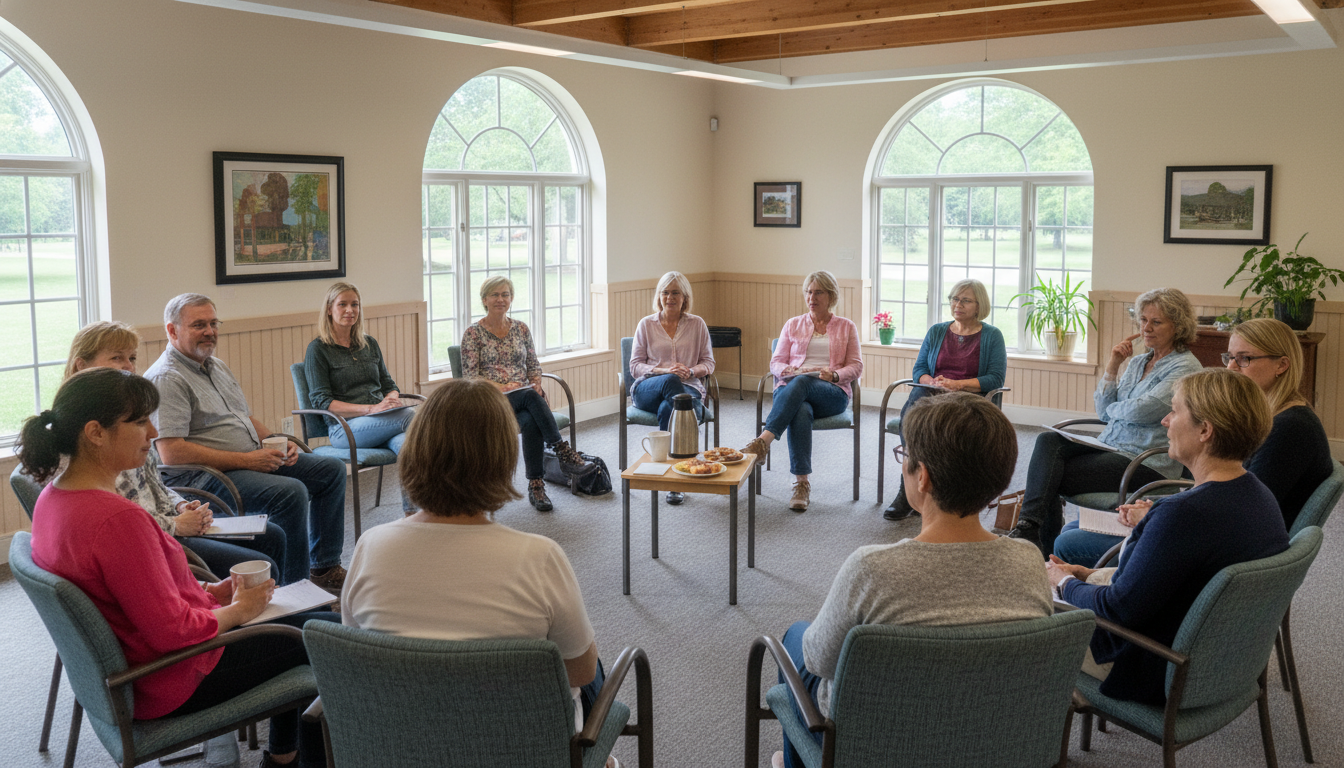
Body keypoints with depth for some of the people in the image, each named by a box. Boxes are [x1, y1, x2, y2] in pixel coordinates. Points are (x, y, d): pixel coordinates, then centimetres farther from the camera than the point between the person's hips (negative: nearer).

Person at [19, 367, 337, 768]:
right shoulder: (116, 519, -32)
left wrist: (210, 590, 5)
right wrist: (238, 610, -11)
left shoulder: (54, 496, -1)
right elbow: (172, 631, -28)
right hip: (170, 683, -10)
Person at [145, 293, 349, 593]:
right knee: (290, 491, -31)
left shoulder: (217, 366, 18)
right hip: (203, 477, -10)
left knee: (332, 469, 6)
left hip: (254, 459, 10)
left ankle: (324, 568, 12)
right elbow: (172, 453, -22)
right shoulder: (167, 378, -13)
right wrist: (246, 460, -22)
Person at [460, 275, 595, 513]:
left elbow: (534, 366, 17)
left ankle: (536, 485, -30)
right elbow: (469, 377, -4)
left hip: (524, 397, 3)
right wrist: (501, 387, -18)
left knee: (531, 422, -34)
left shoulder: (521, 329, 13)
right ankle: (564, 453, -37)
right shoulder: (473, 333, 1)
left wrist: (535, 385, -6)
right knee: (531, 397, -36)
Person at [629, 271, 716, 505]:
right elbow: (635, 366, 8)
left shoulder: (697, 324, 14)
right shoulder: (646, 325, 13)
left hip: (688, 388, 0)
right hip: (648, 389, 0)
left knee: (667, 409, -38)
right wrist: (664, 371, -10)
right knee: (671, 381, -38)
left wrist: (691, 371, -10)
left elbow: (708, 363, 13)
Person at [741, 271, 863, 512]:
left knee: (801, 382, -38)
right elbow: (776, 362, 16)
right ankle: (801, 483, -44)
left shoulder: (846, 327, 18)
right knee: (801, 412, -38)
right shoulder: (793, 325, 23)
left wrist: (834, 374, -12)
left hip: (833, 394, -1)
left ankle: (763, 440, -51)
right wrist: (787, 370, -9)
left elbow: (856, 366, 9)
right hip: (791, 389, 1)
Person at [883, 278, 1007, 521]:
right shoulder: (936, 332, 20)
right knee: (912, 410, -35)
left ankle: (909, 491, -31)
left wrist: (957, 384, -13)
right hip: (931, 392, 3)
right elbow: (918, 369, 16)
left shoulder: (991, 336, 9)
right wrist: (932, 381, -8)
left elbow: (996, 378, -2)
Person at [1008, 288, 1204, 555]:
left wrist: (1108, 407, 3)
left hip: (1146, 463, -7)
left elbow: (1140, 411, -18)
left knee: (1049, 477, -22)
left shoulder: (1186, 367, -7)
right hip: (1111, 447, 7)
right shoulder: (1138, 362, 18)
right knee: (1048, 440, -22)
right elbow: (1104, 412, 11)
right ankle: (1028, 526, -33)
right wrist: (1113, 365, 3)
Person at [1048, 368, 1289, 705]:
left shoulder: (1185, 513, -34)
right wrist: (1090, 576, 8)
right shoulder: (1261, 497, -3)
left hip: (1165, 683, -9)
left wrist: (1066, 582, -5)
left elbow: (1117, 610, -25)